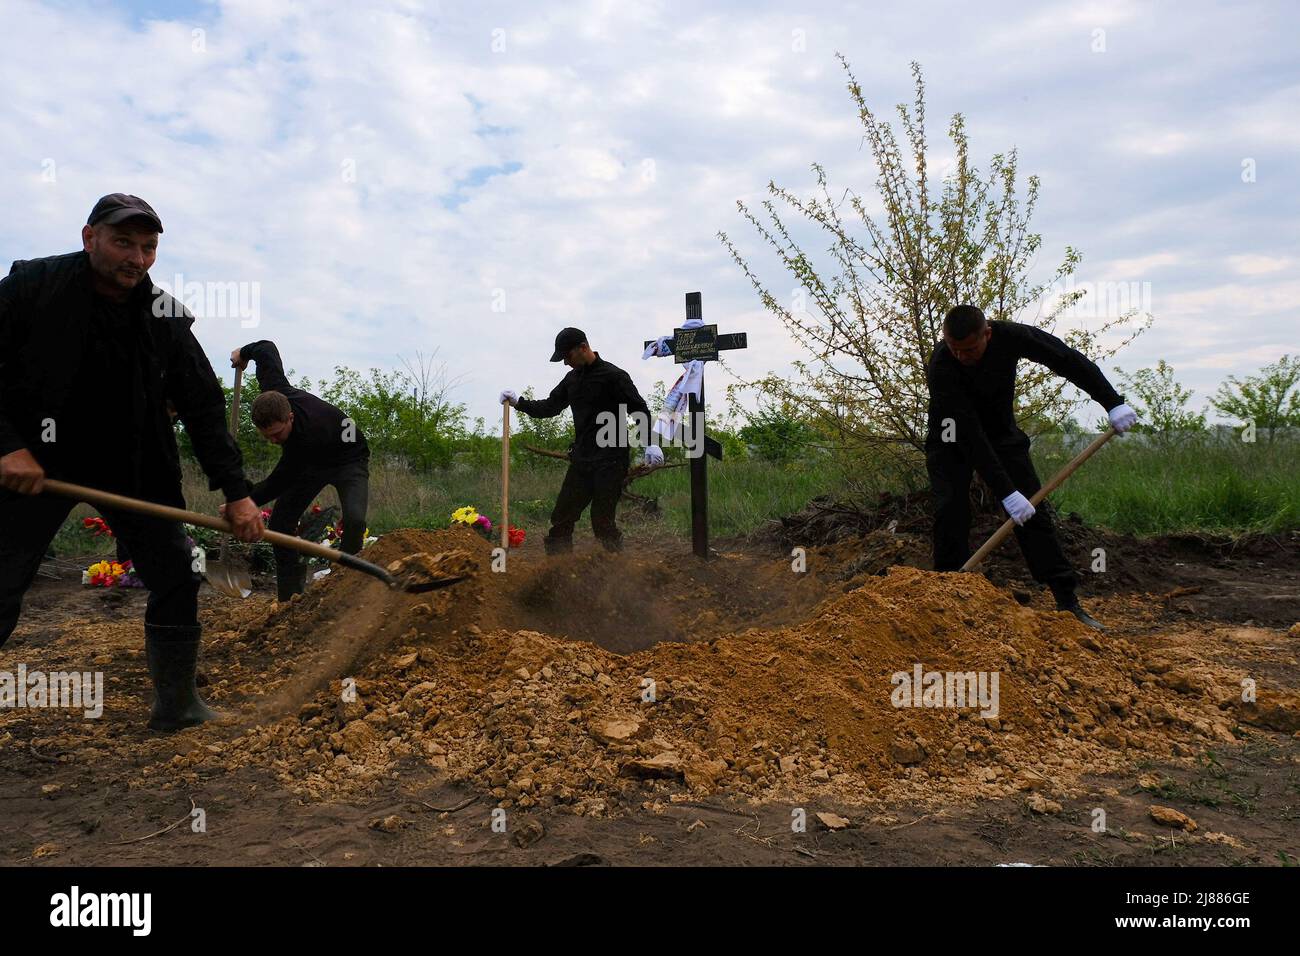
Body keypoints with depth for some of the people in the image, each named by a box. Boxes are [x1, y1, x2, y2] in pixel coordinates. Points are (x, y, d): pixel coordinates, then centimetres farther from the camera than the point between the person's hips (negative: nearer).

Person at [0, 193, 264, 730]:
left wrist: (236, 492, -8)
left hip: (133, 465, 3)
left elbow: (204, 407, -3)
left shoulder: (165, 317, -5)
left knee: (177, 580, 2)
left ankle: (177, 706, 18)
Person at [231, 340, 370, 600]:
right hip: (313, 462, 7)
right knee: (280, 520, -6)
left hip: (348, 461, -7)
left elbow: (278, 483, -31)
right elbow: (267, 349, -9)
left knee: (354, 520, -32)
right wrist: (244, 352, 10)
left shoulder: (307, 436, -44)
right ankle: (289, 598, -1)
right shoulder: (274, 395, -28)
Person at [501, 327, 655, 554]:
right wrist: (519, 402, 8)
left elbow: (641, 411, -8)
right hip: (581, 459, 8)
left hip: (610, 461, -7)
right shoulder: (573, 378, 13)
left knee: (602, 520, -8)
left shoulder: (613, 376, -9)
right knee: (561, 517, 8)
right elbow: (550, 407, 19)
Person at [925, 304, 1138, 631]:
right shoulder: (941, 366, -35)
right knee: (951, 509, -21)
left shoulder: (1009, 336, -25)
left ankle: (1067, 600, -3)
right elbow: (970, 436, -38)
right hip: (952, 437, -3)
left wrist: (1113, 402, -18)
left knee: (1033, 510, -5)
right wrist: (1006, 492, -41)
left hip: (1000, 430, 3)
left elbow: (1069, 361, -13)